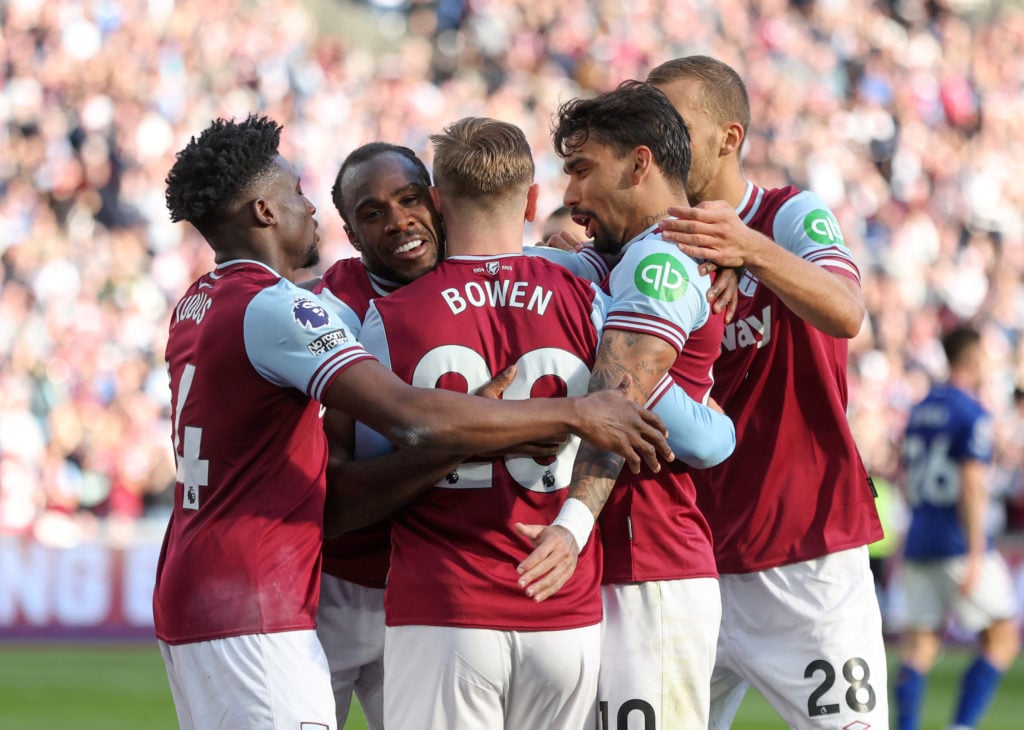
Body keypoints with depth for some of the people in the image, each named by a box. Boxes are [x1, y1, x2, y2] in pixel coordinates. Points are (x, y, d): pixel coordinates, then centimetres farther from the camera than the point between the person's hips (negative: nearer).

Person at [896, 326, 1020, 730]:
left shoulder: (919, 411, 13)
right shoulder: (973, 414, -10)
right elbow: (972, 486, -17)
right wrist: (976, 554, -19)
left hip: (919, 544, 7)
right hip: (960, 545, -7)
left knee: (921, 644, 6)